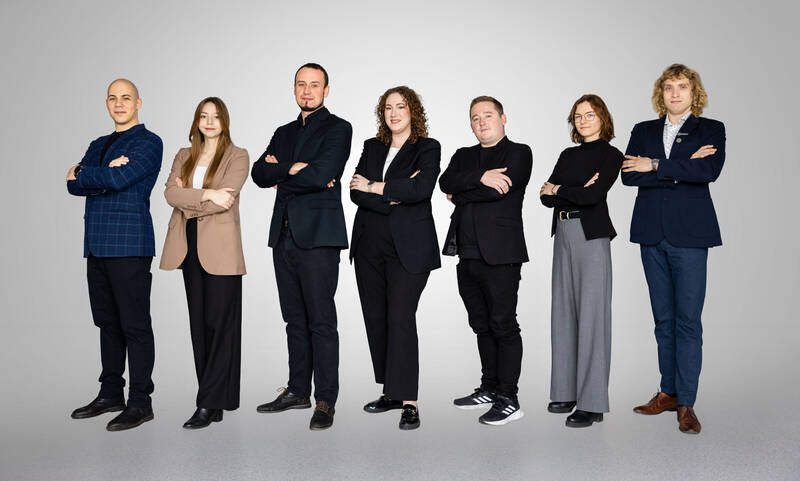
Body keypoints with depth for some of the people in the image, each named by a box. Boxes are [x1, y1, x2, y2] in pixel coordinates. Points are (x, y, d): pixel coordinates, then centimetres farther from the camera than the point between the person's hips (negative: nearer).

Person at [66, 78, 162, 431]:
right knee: (107, 322, 13)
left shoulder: (148, 142, -1)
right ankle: (110, 394, 23)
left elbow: (119, 179, -16)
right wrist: (106, 172, -10)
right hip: (97, 244, 8)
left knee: (135, 325, -5)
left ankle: (140, 402, 1)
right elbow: (73, 185, 7)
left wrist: (81, 175, 1)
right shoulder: (98, 146, 22)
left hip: (129, 243, -8)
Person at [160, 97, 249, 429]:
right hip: (190, 248, 6)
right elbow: (170, 192, 0)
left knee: (220, 323, -7)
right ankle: (218, 398, 14)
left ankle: (209, 404, -4)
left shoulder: (237, 156, 3)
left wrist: (188, 200, -1)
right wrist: (207, 194, -12)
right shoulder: (184, 156, 18)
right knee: (199, 323, 6)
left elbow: (225, 200, -10)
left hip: (219, 247, -5)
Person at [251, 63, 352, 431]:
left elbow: (322, 173, -15)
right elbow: (259, 172, 7)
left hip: (318, 235, -7)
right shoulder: (284, 133, 21)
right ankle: (298, 391, 22)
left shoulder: (337, 128, 1)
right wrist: (293, 170, -9)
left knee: (321, 320, -6)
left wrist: (279, 174, -1)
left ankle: (325, 401, 1)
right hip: (285, 234, 7)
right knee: (295, 318, 12)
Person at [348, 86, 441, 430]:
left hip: (408, 247, -5)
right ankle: (391, 392, 18)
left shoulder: (427, 148, 2)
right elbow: (355, 192, 2)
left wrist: (375, 188, -9)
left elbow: (422, 188, -16)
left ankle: (408, 401, -6)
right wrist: (392, 198, -13)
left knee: (400, 318, -11)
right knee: (375, 318, 6)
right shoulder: (372, 147, 15)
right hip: (370, 245, 5)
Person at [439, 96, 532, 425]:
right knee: (482, 325, 13)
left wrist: (460, 195, -1)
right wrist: (480, 176, -14)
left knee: (503, 325, -4)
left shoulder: (518, 153, 3)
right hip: (468, 255, 6)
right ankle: (490, 389, 25)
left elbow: (499, 189, -14)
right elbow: (446, 182, 0)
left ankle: (508, 399, 2)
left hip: (500, 254, -6)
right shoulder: (463, 156, 21)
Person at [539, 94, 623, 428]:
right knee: (564, 312, 8)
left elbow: (594, 194, -16)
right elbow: (547, 197, 6)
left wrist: (558, 190, -4)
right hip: (564, 235, 7)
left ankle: (592, 403, -2)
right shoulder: (568, 155, 17)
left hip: (592, 237, -6)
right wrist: (577, 191, -11)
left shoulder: (611, 155, -1)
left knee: (591, 316, -7)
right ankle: (567, 391, 17)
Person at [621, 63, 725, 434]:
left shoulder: (711, 129, 6)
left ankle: (686, 403, 2)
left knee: (688, 319, -5)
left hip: (689, 233, -3)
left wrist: (655, 165, -11)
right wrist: (681, 170, -11)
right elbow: (629, 175, -3)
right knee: (663, 318, 10)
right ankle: (668, 392, 20)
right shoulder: (643, 131, 14)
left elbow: (709, 171, -13)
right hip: (652, 234, 3)